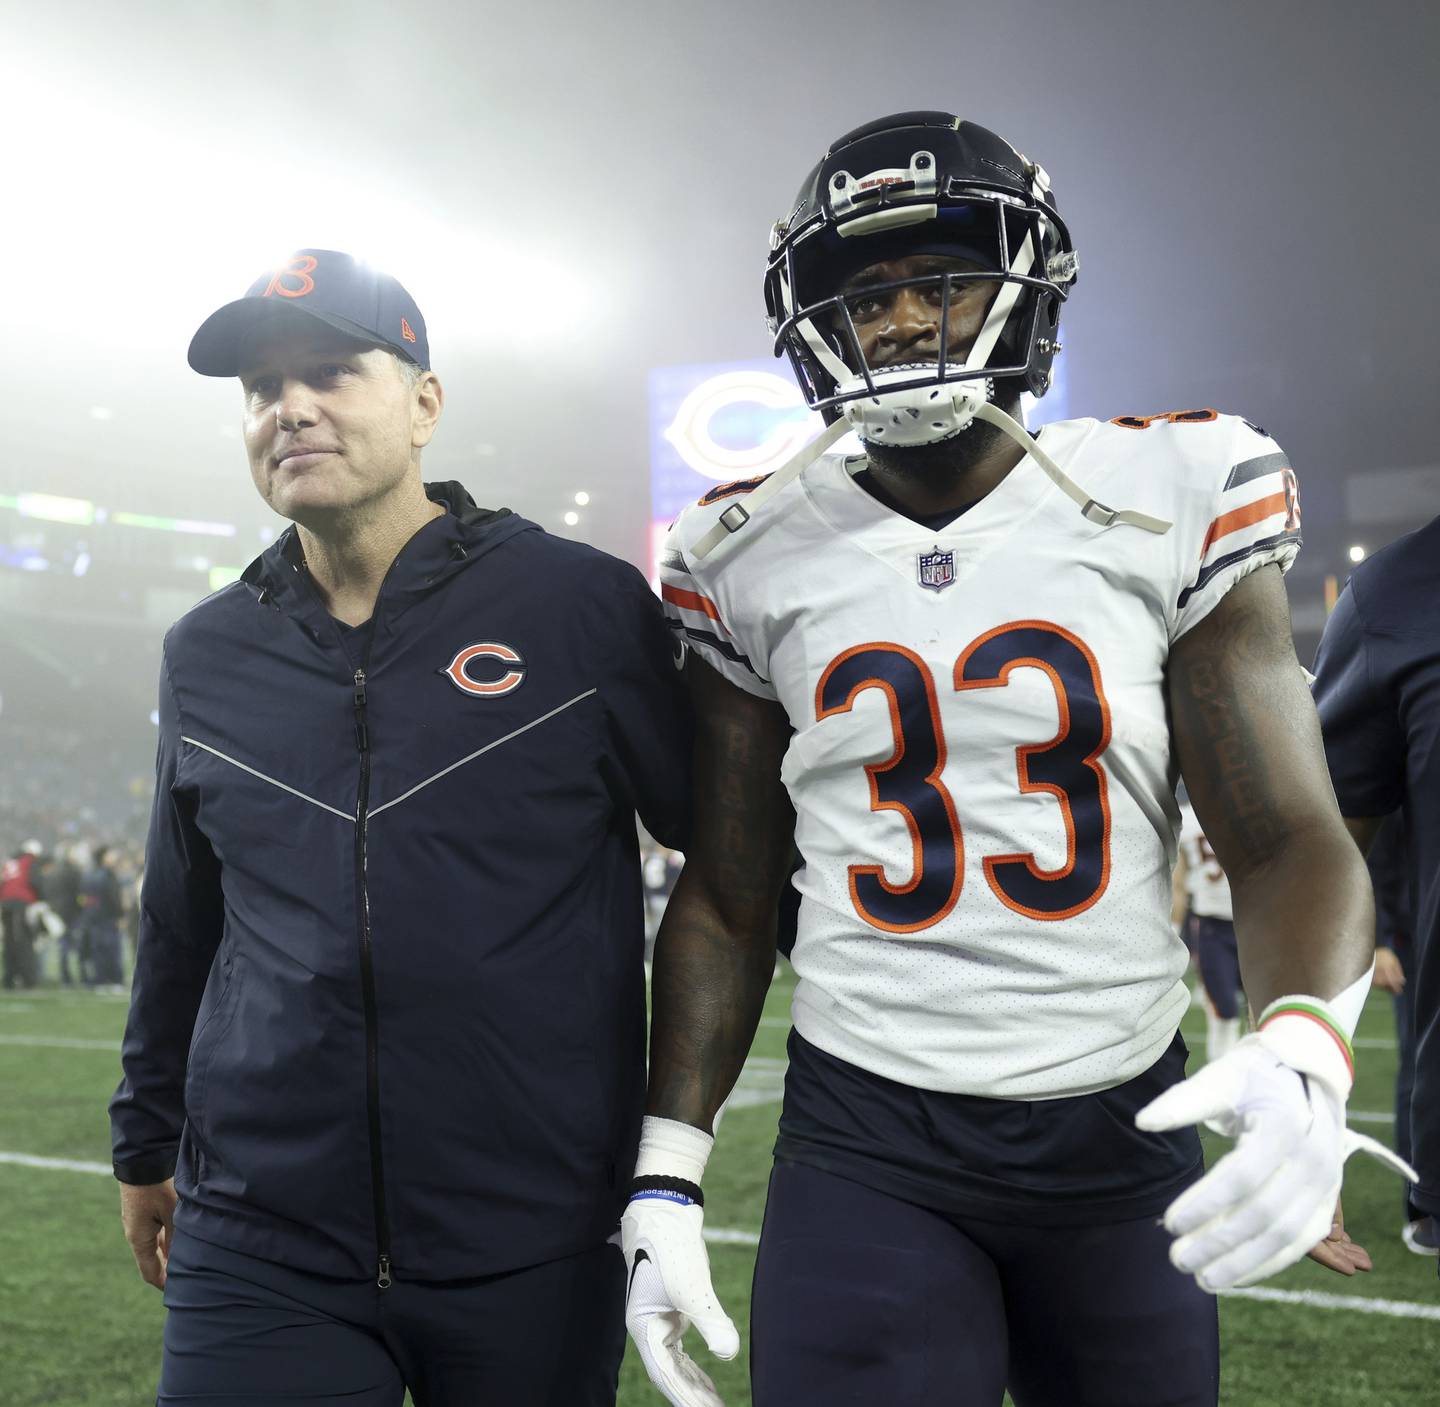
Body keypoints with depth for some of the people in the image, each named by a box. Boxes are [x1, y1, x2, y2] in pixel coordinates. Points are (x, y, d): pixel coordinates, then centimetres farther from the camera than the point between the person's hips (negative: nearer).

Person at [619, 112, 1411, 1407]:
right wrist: (667, 1174, 0)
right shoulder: (757, 560, 0)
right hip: (867, 1141, 0)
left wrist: (1304, 1052, -25)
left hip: (1129, 1128, 1)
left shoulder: (1167, 502, -4)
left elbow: (1286, 834, -5)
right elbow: (728, 893, 6)